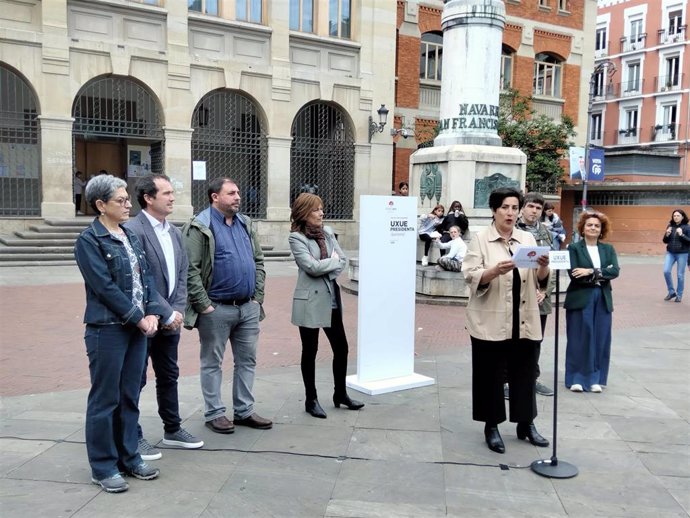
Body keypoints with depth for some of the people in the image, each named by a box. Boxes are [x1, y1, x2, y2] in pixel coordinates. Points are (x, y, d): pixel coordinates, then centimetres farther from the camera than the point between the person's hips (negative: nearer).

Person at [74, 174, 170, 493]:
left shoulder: (130, 237, 13)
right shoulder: (89, 241, -9)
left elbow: (145, 278, 11)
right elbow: (105, 287, -15)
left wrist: (152, 313, -3)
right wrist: (139, 318, -13)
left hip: (138, 327, 7)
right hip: (107, 329, -7)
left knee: (130, 397, 14)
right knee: (105, 400, 3)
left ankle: (128, 457, 26)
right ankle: (103, 467, 15)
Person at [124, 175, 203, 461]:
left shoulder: (174, 232, 10)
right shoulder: (133, 230, -15)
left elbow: (182, 275, 9)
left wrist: (177, 311, -3)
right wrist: (166, 313, -16)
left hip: (170, 319, 8)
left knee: (169, 376, 17)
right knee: (135, 380, 5)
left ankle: (172, 430, 31)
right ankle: (133, 437, 18)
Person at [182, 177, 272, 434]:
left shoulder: (246, 225, 12)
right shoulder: (199, 228, -8)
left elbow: (258, 261, 16)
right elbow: (190, 270, -13)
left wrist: (257, 296, 8)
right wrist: (204, 305, -15)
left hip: (249, 307, 6)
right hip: (216, 309, -6)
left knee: (247, 360, 12)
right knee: (212, 363, 7)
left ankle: (244, 411, 25)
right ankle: (214, 413, 19)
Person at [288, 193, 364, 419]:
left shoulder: (327, 232, 7)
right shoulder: (296, 237, -10)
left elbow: (343, 260, 5)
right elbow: (312, 267, -19)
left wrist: (326, 268, -11)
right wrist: (333, 261, -5)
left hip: (332, 298, 6)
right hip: (310, 301, -6)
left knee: (341, 347, 11)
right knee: (310, 351, 6)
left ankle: (340, 394, 29)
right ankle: (311, 400, 21)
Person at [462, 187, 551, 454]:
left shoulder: (528, 239, 10)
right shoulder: (480, 239, -3)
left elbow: (539, 281, 7)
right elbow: (471, 277, -11)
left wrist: (543, 267, -15)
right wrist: (495, 271, -28)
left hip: (524, 321, 4)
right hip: (491, 321, -4)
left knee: (524, 372, 12)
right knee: (491, 374, 5)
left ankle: (526, 424, 28)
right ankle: (491, 426, 19)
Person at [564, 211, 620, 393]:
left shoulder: (608, 249, 11)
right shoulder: (574, 248, -1)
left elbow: (615, 271, -5)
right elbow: (574, 274, -12)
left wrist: (591, 272, -17)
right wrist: (600, 275, -11)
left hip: (603, 299, 4)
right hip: (580, 299, -4)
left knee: (600, 339, 6)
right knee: (579, 339, 0)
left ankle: (595, 378, 16)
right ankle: (576, 378, 8)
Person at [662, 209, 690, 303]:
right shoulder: (670, 226, 6)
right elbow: (665, 241, 10)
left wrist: (682, 235, -22)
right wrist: (667, 234, -10)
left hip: (682, 254, -3)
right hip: (670, 253, 3)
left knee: (680, 275, 2)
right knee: (666, 271, -7)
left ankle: (679, 295, 16)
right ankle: (671, 292, 10)